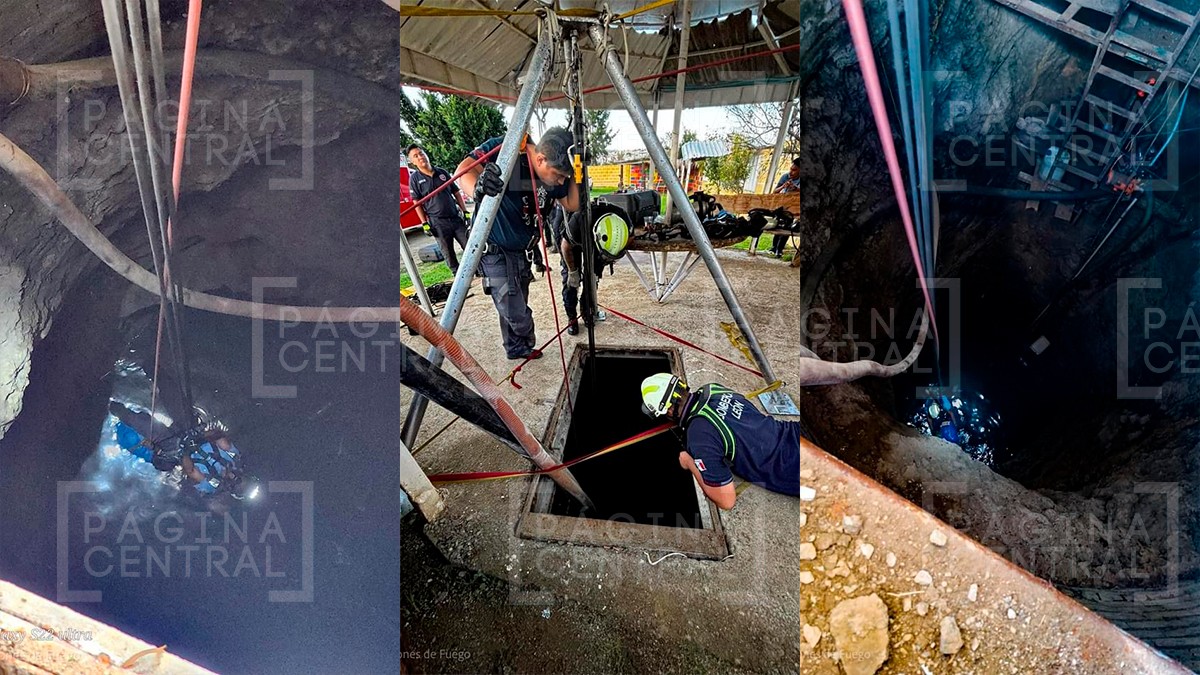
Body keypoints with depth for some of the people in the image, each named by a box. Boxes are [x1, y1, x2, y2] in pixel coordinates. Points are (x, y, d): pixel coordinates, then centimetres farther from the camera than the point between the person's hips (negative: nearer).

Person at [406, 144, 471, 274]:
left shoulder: (443, 172, 9)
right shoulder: (415, 179, 0)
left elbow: (457, 193, 12)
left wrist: (465, 212, 6)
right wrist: (425, 224, -8)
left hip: (456, 218, 3)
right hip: (438, 223, -3)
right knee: (448, 254, 4)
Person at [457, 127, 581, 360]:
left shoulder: (553, 177, -5)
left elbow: (572, 205, 5)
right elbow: (464, 169, -29)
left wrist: (572, 174, -11)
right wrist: (477, 187, -52)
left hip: (519, 251, 6)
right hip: (493, 250, -6)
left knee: (516, 305, 18)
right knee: (515, 311, -5)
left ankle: (516, 348, 40)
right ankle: (528, 343, 26)